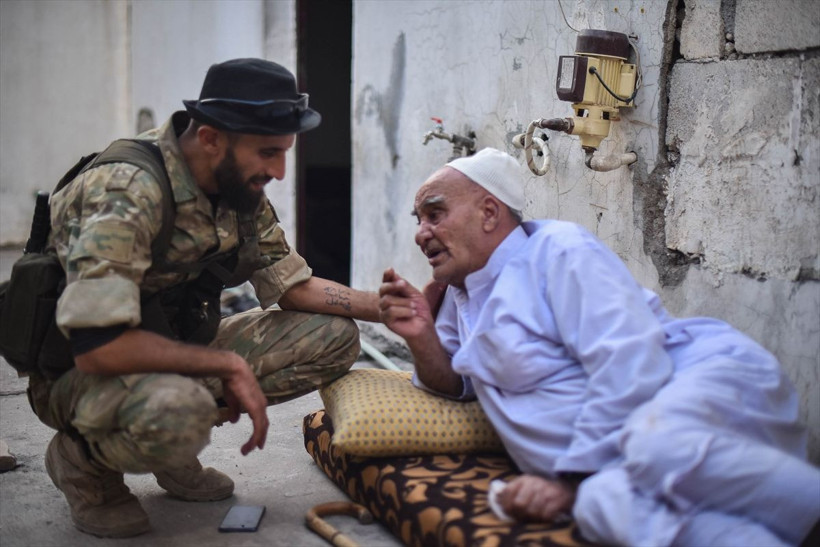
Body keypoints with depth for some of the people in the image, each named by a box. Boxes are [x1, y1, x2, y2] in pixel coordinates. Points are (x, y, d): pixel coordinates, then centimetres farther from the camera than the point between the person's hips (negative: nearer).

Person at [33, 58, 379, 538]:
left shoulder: (242, 191, -4)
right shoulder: (127, 192, -29)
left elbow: (293, 286, 4)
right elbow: (98, 346, -35)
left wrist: (389, 307, -10)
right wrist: (228, 365, -26)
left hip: (173, 349, 8)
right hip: (80, 371, -8)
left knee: (334, 336, -4)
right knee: (176, 408, -41)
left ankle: (173, 448, 6)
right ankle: (83, 459, -4)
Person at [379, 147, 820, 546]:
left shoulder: (557, 249, -5)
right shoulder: (460, 292, 21)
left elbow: (629, 367, -15)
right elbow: (456, 385, 27)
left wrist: (572, 479, -15)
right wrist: (421, 337, 6)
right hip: (612, 463, 6)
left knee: (661, 443, -42)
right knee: (603, 501, -33)